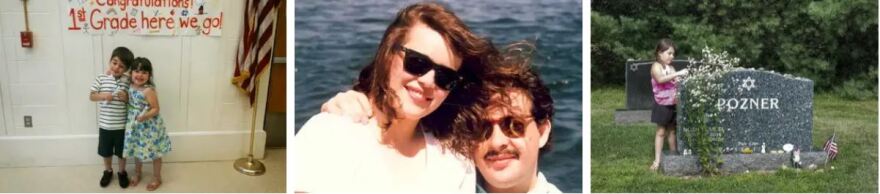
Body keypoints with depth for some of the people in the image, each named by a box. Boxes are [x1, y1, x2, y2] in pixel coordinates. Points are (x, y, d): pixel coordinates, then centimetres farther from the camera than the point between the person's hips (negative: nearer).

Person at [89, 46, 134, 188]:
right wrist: (102, 96, -21)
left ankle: (122, 172, 37)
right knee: (106, 151, 18)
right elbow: (91, 97, -2)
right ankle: (108, 171, 41)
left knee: (121, 151, 15)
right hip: (105, 124, 1)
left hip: (122, 125, -1)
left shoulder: (128, 81, -8)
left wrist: (126, 98, -22)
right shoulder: (101, 78, -7)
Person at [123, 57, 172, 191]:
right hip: (135, 125, 6)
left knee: (154, 153, 10)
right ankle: (137, 174, 43)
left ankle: (157, 178, 28)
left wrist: (145, 116, -37)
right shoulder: (130, 86, -5)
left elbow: (156, 109, -21)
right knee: (137, 150, 22)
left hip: (150, 127, -6)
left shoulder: (149, 90, -25)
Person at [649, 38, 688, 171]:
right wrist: (678, 74, -34)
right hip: (662, 104, -6)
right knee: (661, 131, -2)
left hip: (673, 104, 6)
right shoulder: (656, 66, -10)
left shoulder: (671, 67, 9)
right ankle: (657, 160, 2)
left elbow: (675, 84, 12)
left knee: (672, 130, 13)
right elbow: (660, 79, -31)